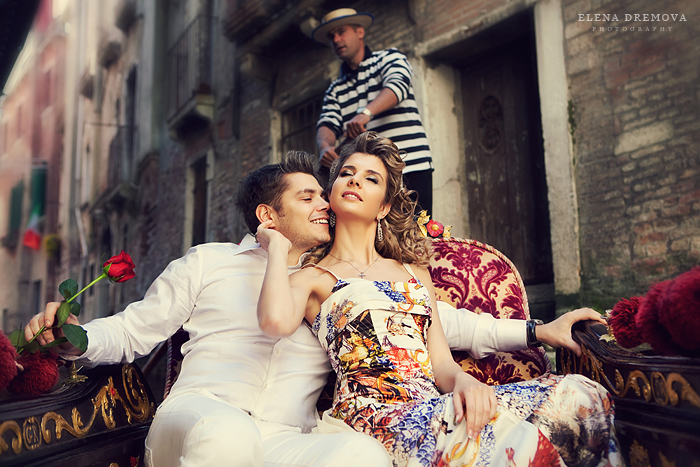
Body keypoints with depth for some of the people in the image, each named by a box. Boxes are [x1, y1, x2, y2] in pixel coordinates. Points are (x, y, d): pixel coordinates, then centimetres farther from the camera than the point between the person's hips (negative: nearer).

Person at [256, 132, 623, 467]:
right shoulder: (313, 277, 10)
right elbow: (275, 321, -16)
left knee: (580, 395, -17)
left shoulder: (414, 270, 24)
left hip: (437, 404, 6)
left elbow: (441, 363, 14)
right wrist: (276, 247, 2)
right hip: (376, 411, -5)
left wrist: (463, 380, -11)